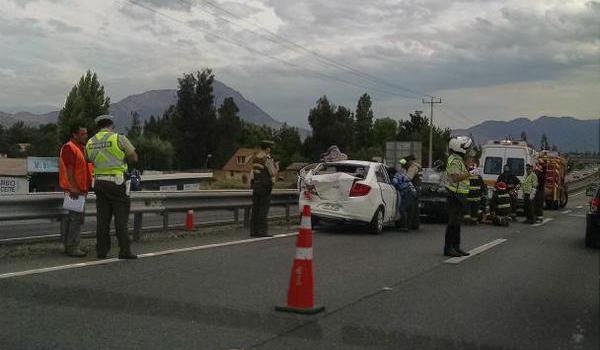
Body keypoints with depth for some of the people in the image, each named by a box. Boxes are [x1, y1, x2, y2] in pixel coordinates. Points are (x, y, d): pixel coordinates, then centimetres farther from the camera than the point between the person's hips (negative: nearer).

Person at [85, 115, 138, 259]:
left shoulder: (90, 142, 8)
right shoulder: (119, 139, -8)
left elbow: (91, 160, 17)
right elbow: (134, 158, -5)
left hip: (99, 182, 5)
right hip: (117, 182, -5)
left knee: (102, 218, 9)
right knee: (121, 217, -1)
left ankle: (101, 250, 11)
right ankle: (124, 251, -3)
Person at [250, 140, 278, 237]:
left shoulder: (255, 156, 7)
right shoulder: (268, 159, -14)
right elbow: (273, 174, -13)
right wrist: (275, 167, 3)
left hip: (255, 184, 7)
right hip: (265, 185, -7)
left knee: (255, 208, 10)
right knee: (264, 208, -4)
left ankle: (253, 230, 11)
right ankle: (262, 231, -5)